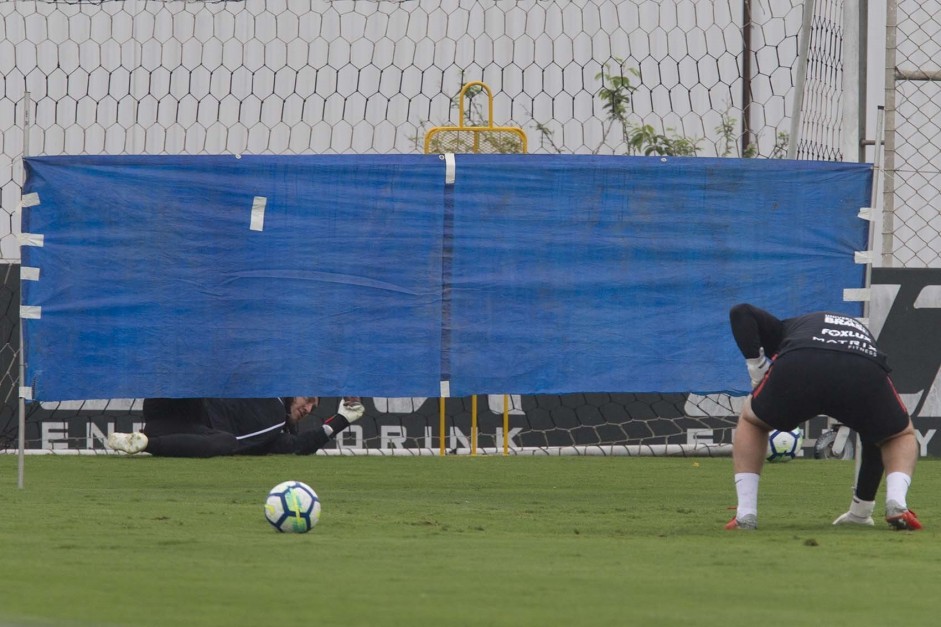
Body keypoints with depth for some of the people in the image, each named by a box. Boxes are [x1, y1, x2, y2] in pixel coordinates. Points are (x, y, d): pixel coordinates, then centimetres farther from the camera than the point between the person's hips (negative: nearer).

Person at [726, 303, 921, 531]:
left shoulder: (787, 329, 41)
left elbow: (741, 312, 18)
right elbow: (874, 443, 47)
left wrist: (756, 366, 19)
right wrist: (862, 508, 54)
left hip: (797, 368, -1)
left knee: (751, 421, 32)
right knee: (902, 435, 31)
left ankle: (745, 514, 17)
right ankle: (897, 505, 4)